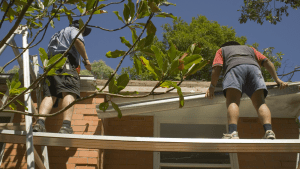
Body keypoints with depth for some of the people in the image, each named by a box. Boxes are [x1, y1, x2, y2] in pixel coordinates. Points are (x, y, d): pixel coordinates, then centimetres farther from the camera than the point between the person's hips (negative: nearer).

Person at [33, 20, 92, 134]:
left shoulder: (58, 34, 42)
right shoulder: (74, 29, 21)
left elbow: (49, 51, 34)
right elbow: (77, 41, -2)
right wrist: (86, 60, -2)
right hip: (66, 62, -7)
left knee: (50, 95, -10)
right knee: (69, 93, -22)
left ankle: (40, 122, -34)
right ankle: (66, 125, -42)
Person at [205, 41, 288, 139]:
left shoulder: (222, 50, 37)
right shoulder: (249, 49, 44)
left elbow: (217, 68, 18)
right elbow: (267, 62, 29)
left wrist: (212, 88, 21)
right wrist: (277, 80, 27)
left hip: (234, 68, -2)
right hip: (253, 67, 3)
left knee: (232, 102, -15)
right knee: (260, 102, -5)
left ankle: (232, 132, -37)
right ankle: (269, 131, -28)